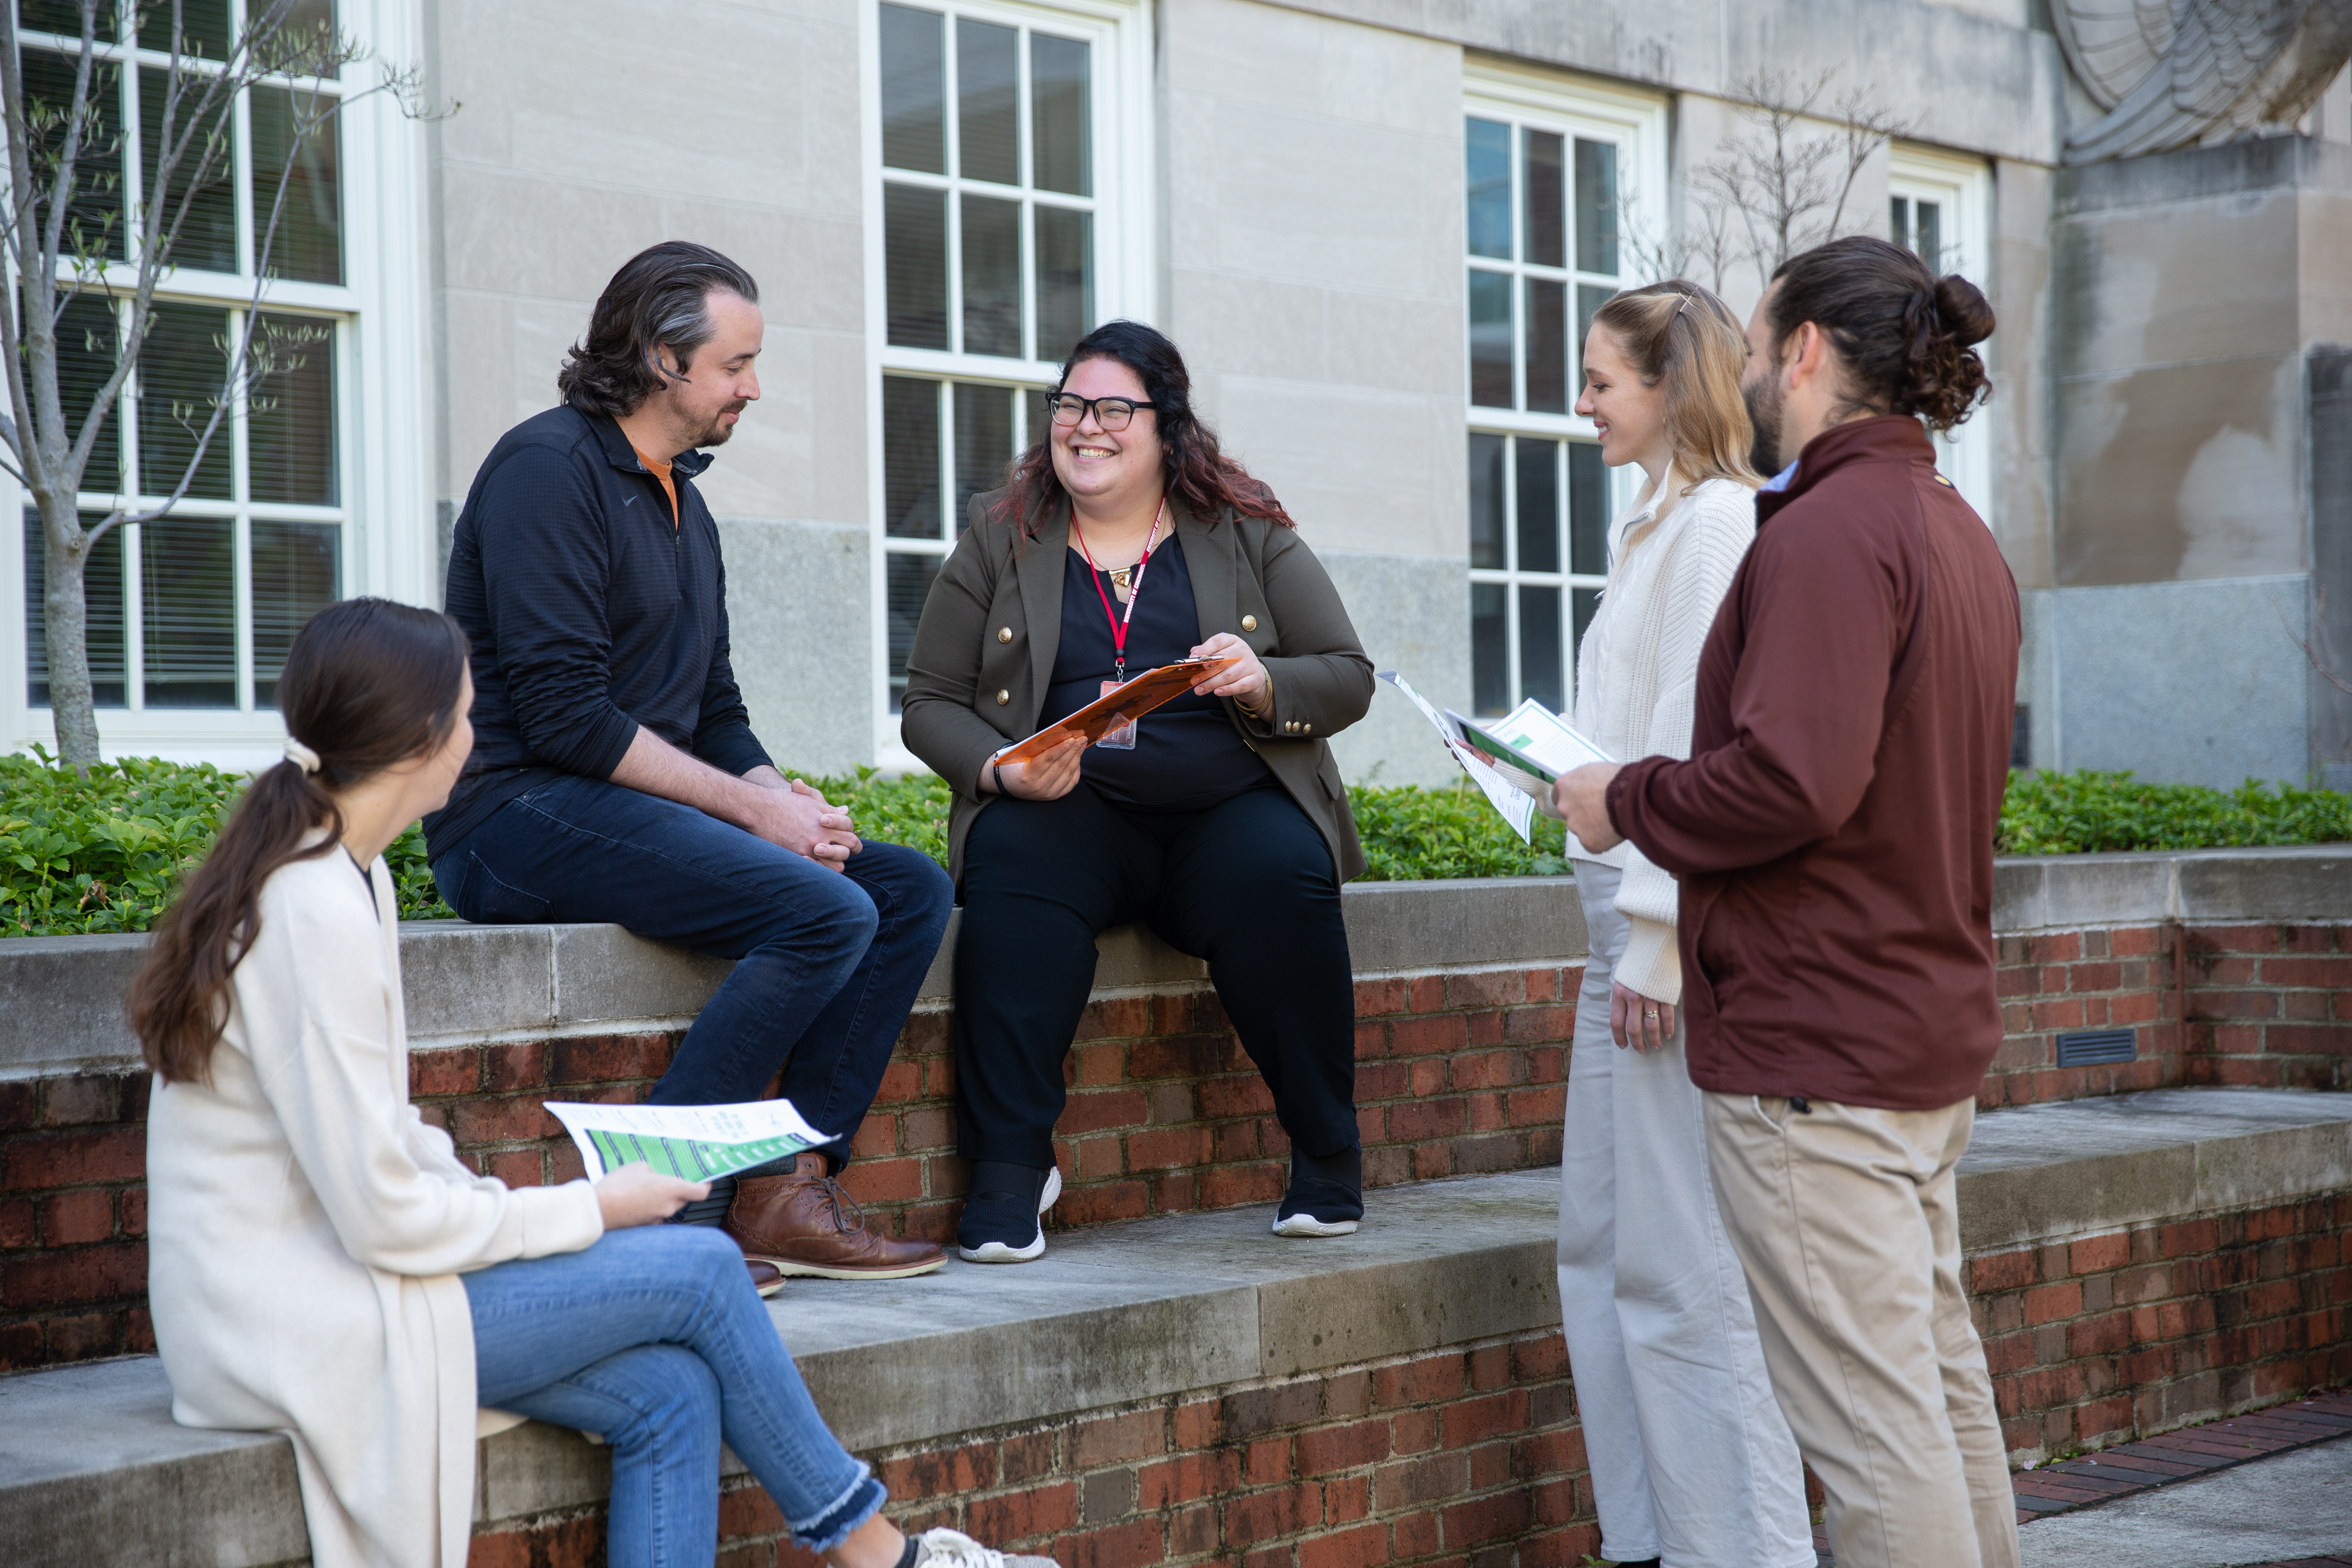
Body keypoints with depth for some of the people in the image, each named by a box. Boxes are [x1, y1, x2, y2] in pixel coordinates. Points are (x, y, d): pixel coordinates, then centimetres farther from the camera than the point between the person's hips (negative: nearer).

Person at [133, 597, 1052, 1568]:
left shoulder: (342, 876, 9)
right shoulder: (316, 912, -22)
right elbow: (386, 1216, -22)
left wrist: (501, 1204, 1)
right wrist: (591, 1209, -10)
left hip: (303, 1285, 9)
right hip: (293, 1332, -9)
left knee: (670, 1392, -3)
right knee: (700, 1270, -6)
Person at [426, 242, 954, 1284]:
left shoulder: (682, 504, 21)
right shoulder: (549, 466, -9)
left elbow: (714, 711, 22)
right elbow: (560, 710, -18)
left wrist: (782, 798, -1)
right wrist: (751, 807, -16)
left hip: (636, 809, 9)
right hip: (519, 816, -9)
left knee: (912, 887, -2)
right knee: (829, 913, -25)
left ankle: (790, 1191, -9)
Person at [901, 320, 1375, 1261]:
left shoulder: (1249, 536, 11)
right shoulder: (999, 540, 12)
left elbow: (1348, 680, 8)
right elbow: (930, 704, 10)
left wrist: (1266, 685, -14)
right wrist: (1002, 770, -11)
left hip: (1230, 807, 0)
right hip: (1066, 809, 0)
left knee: (1281, 876, -33)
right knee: (1011, 868, -34)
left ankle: (1328, 1152, -16)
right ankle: (1008, 1168, -32)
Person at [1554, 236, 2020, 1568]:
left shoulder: (1831, 531, -17)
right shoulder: (1957, 531, 15)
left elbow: (1793, 779, -27)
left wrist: (1629, 802, -11)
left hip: (1817, 1047, -10)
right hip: (1931, 1026, 10)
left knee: (1870, 1420, -6)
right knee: (1941, 1379, 18)